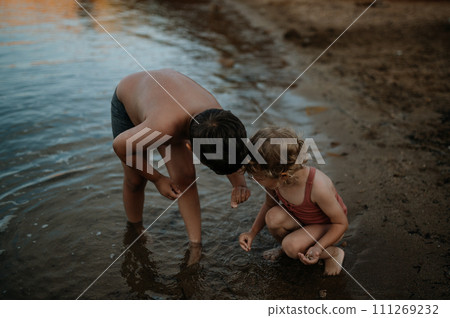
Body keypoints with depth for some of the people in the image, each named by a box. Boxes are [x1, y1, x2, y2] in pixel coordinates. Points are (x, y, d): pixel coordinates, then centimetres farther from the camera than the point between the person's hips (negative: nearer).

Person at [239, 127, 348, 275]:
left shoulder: (317, 187, -39)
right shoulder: (274, 178, -22)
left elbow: (341, 223, -23)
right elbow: (269, 204, 2)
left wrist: (318, 248, -36)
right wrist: (252, 232, -9)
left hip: (328, 226, -5)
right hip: (300, 219, 5)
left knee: (291, 246, -31)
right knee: (273, 217, -28)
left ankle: (334, 253, -1)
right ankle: (285, 247, 6)